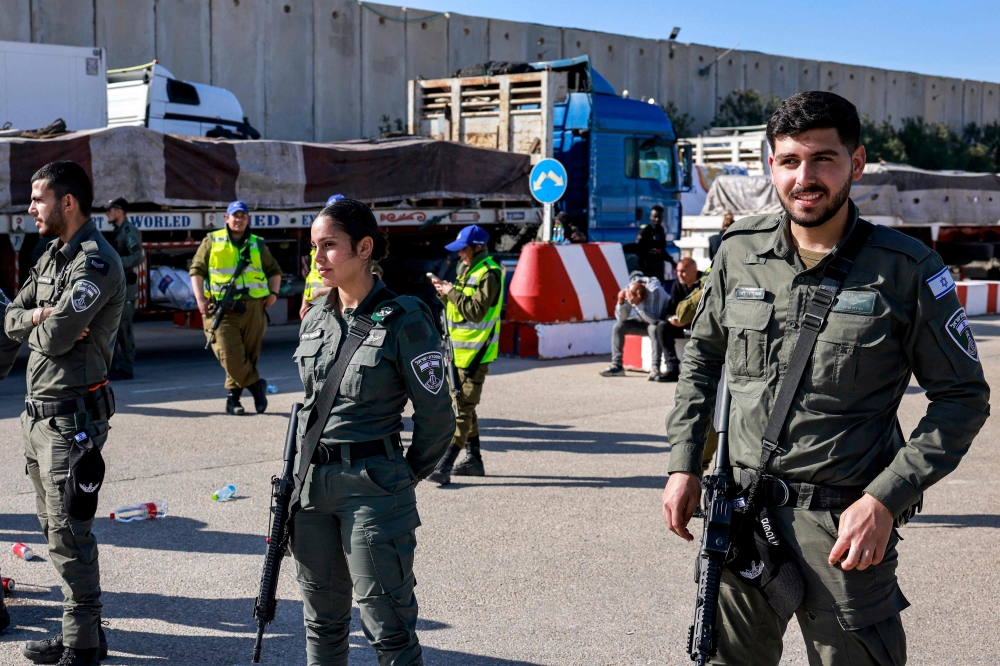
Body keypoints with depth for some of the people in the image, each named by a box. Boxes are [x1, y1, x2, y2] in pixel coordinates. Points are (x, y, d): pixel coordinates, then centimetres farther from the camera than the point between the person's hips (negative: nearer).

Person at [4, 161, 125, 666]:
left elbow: (54, 339, -22)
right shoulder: (53, 255, 14)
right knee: (54, 527, 16)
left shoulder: (95, 263, -16)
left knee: (69, 536, -4)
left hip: (69, 416, -10)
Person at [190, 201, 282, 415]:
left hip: (253, 308, 2)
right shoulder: (211, 241, 9)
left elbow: (274, 270, 24)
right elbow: (197, 270, 7)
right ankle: (256, 384, 6)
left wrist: (273, 293, 7)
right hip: (222, 309, -2)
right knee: (230, 355, -14)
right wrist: (200, 299, -3)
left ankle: (233, 397, 14)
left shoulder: (257, 245, 15)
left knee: (247, 355, 2)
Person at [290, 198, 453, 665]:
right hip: (311, 484, 6)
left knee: (387, 628, -1)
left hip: (372, 486, -6)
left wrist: (403, 478, 4)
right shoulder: (314, 321, 9)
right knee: (322, 621, 15)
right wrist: (302, 474, 16)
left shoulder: (404, 321, -10)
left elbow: (436, 420, -6)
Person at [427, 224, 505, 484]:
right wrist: (445, 292, 3)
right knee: (463, 405, 16)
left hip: (474, 352, -10)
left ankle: (444, 465, -14)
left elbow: (476, 310, -22)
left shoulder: (489, 274, -14)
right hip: (458, 349, 10)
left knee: (462, 408, -10)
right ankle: (473, 459, 26)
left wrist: (452, 292, -15)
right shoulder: (468, 270, 16)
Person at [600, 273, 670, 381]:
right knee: (618, 326, -7)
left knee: (654, 328, -39)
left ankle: (655, 369, -37)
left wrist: (638, 304, -44)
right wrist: (621, 302, -28)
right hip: (645, 321, 7)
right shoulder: (629, 291, -16)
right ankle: (616, 365, -4)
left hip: (663, 321, -7)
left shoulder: (654, 291, -33)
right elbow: (622, 318, -11)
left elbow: (654, 319, -40)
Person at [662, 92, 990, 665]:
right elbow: (703, 356, 17)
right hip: (742, 512, 4)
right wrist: (685, 465, 9)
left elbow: (963, 396, -4)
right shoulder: (740, 251, 3)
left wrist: (884, 500, -13)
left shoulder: (906, 268, -8)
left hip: (843, 525, -3)